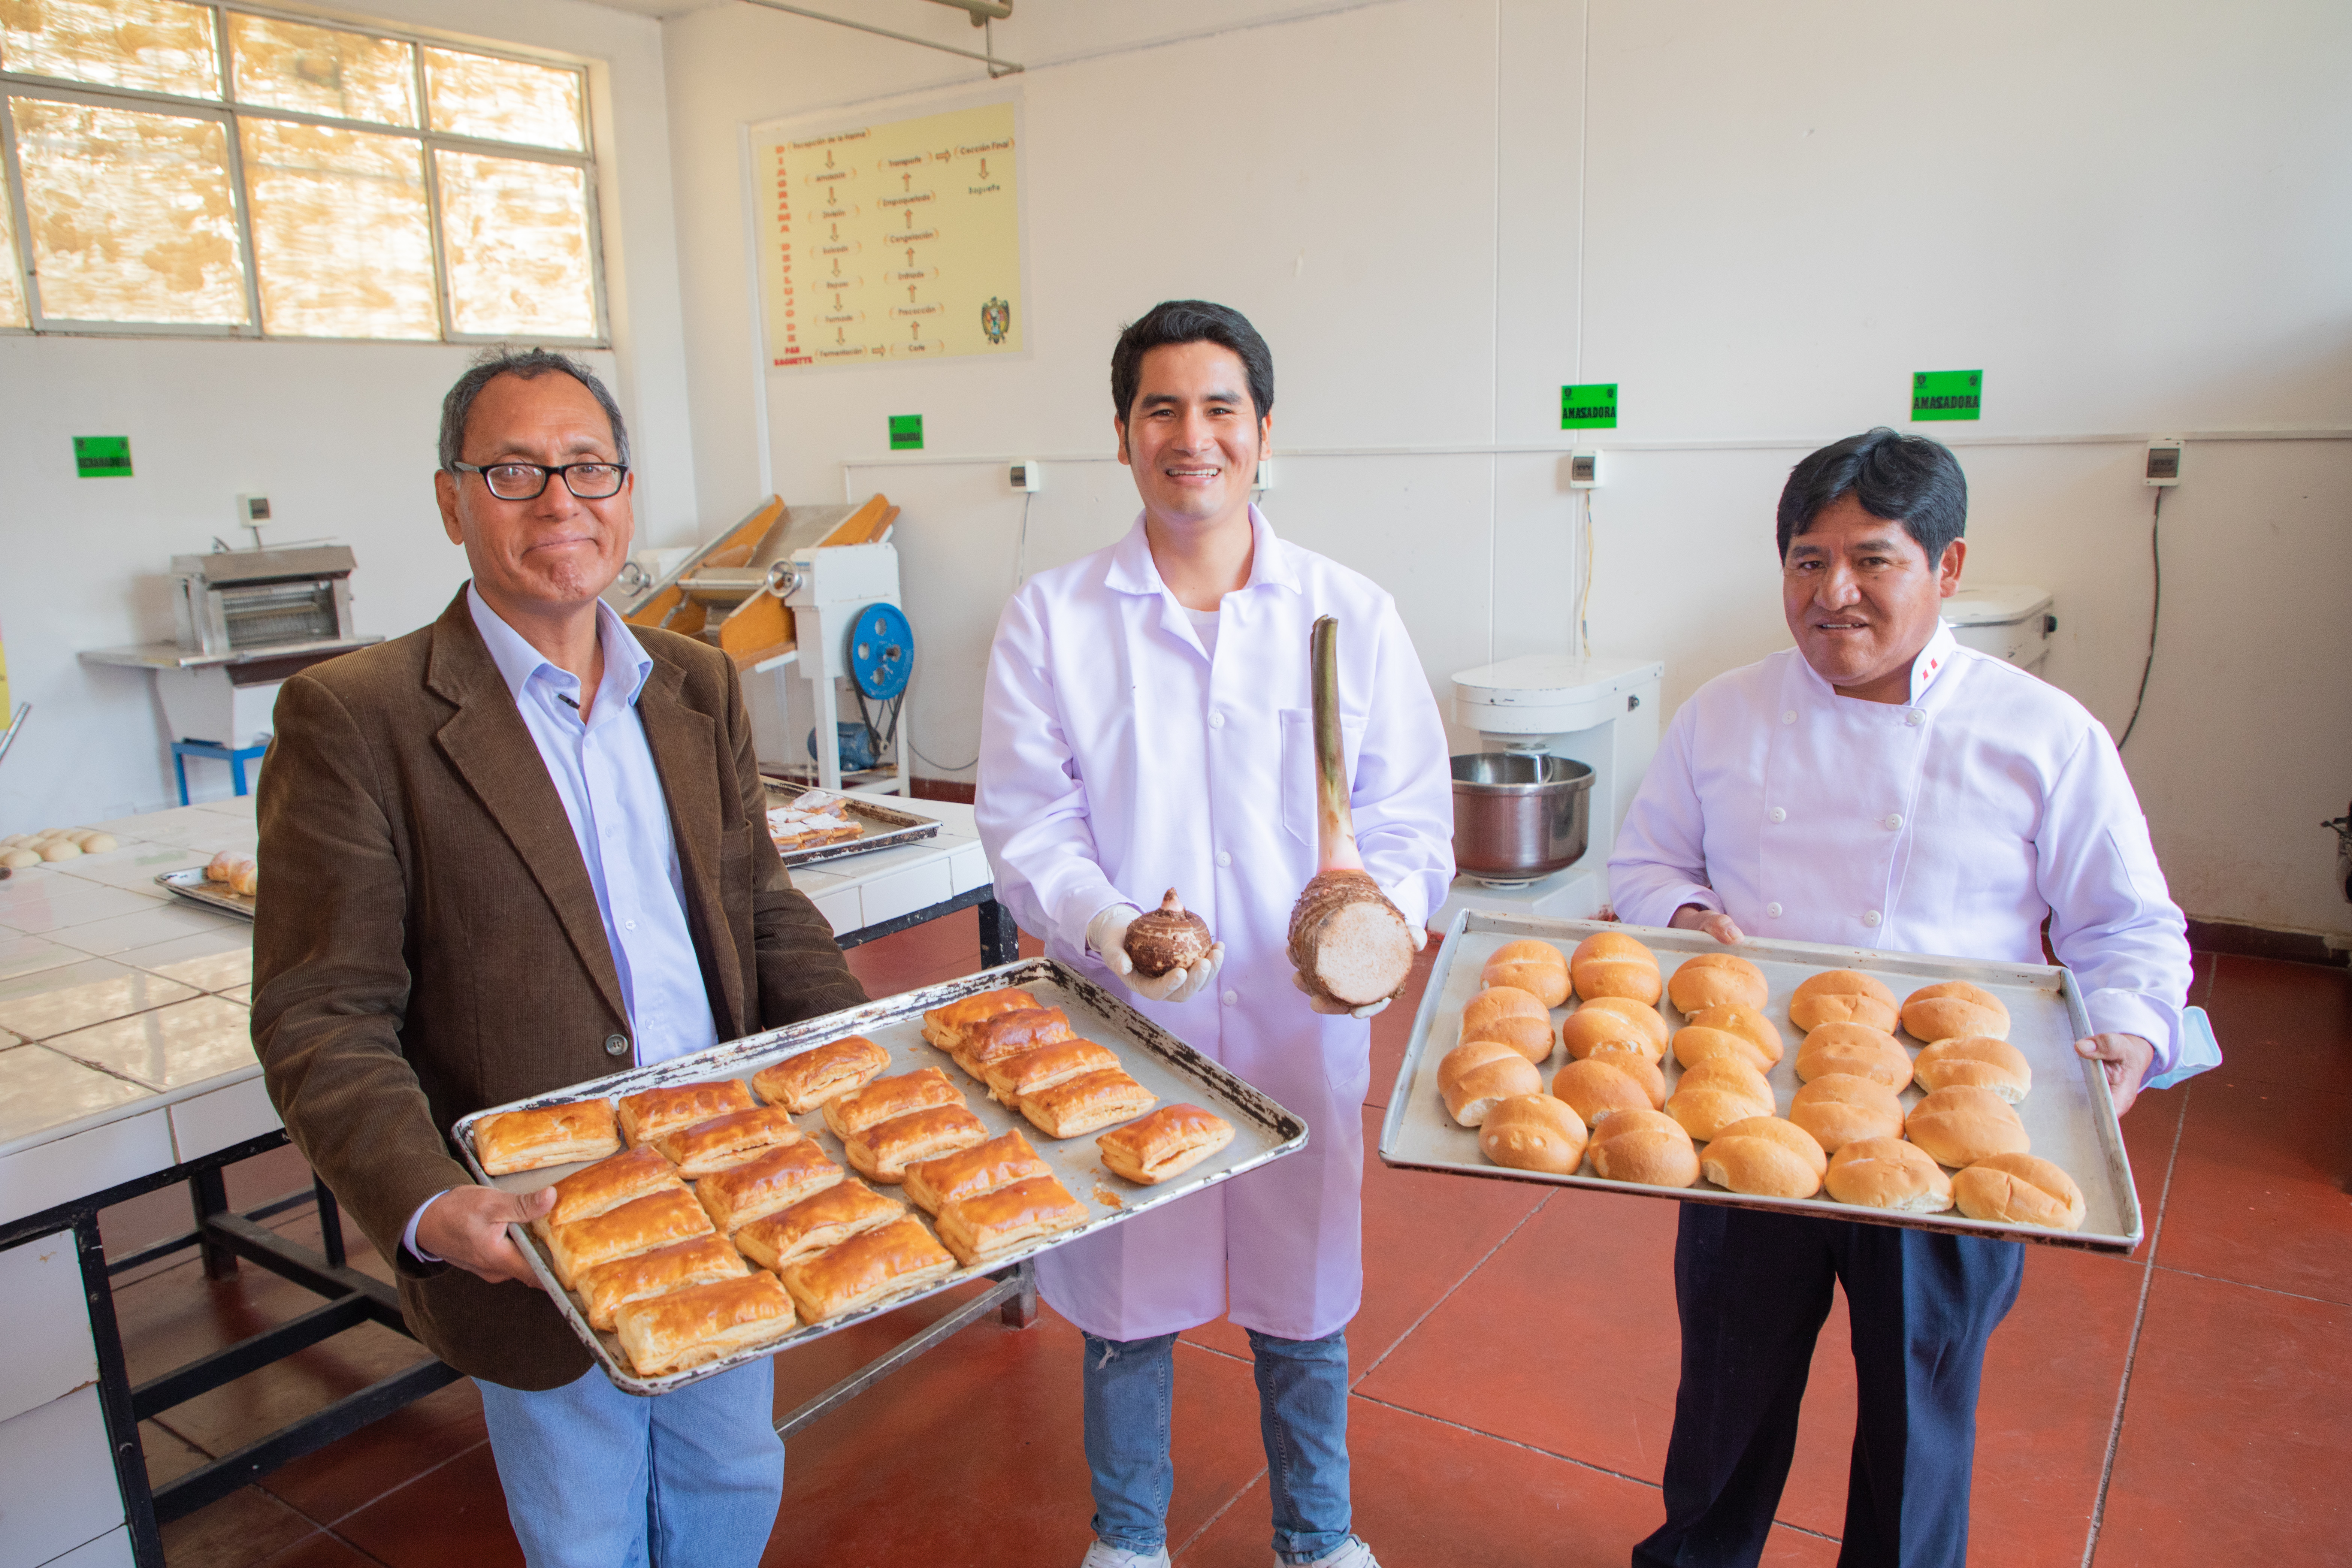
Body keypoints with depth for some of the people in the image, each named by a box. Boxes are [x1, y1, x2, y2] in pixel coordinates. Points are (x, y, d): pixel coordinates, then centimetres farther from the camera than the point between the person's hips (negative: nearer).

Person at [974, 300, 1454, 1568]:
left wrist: (1381, 910, -21)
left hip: (1303, 1025, 1)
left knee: (1303, 1296, 18)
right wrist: (1104, 926, -24)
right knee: (1124, 1299, 16)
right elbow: (1026, 824, -6)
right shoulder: (1051, 620, -3)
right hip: (1119, 1026, 0)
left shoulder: (1351, 615, 0)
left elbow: (1409, 807, 0)